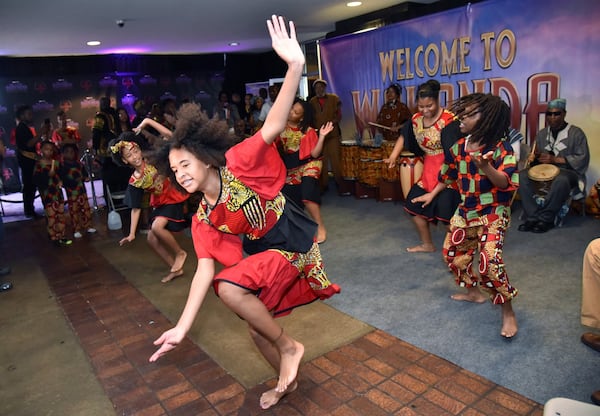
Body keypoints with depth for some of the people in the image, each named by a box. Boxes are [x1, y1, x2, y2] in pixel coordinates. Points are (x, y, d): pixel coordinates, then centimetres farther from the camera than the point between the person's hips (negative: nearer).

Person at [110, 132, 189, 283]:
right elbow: (136, 208, 0)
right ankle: (176, 268, 18)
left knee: (157, 226, -25)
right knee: (152, 239, 3)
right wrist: (132, 234, -1)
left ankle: (180, 253, -2)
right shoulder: (134, 181, -5)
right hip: (160, 204, 6)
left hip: (175, 198, -6)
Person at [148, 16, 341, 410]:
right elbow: (205, 269, -4)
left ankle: (290, 346, -3)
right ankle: (286, 379, 44)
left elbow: (273, 126, -28)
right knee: (259, 330, 13)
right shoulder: (203, 220, -1)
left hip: (295, 246, -7)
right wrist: (182, 328, -9)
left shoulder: (238, 164, -17)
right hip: (265, 254, 7)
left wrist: (295, 65, -43)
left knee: (230, 288, -25)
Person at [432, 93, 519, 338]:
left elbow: (506, 182, -30)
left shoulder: (500, 148, -18)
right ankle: (473, 292, 39)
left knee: (489, 262, -20)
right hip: (466, 211, 8)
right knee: (452, 252, 17)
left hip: (493, 214, -7)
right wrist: (432, 194, 25)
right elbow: (448, 175, 17)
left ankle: (508, 313, 1)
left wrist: (486, 167, -47)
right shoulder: (459, 147, 1)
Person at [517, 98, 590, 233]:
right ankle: (532, 217, -28)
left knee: (561, 180, -41)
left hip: (568, 171, -5)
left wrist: (555, 159, -19)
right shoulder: (542, 133, 13)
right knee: (523, 175, -25)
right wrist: (535, 156, -9)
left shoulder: (576, 133, -3)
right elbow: (536, 156, 17)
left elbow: (582, 159, -10)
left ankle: (545, 219, -28)